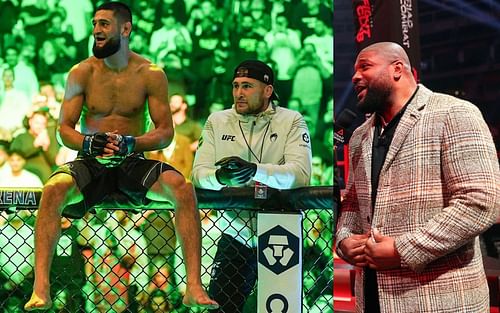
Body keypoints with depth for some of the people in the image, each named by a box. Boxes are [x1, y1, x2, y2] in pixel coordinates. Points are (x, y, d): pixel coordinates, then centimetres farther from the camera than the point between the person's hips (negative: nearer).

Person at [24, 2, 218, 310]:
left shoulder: (152, 74, 1)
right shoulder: (82, 73, 4)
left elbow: (166, 132, 0)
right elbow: (64, 128, 4)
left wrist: (131, 143, -20)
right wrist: (87, 143, -20)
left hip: (133, 163, 0)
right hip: (91, 163, 1)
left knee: (183, 188, -29)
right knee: (53, 189, -32)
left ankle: (194, 287, -26)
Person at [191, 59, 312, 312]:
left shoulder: (292, 121, -4)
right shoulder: (217, 121, 5)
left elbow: (301, 173, -19)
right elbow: (198, 173, -3)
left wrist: (255, 171, -35)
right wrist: (219, 177, -27)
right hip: (235, 232, 2)